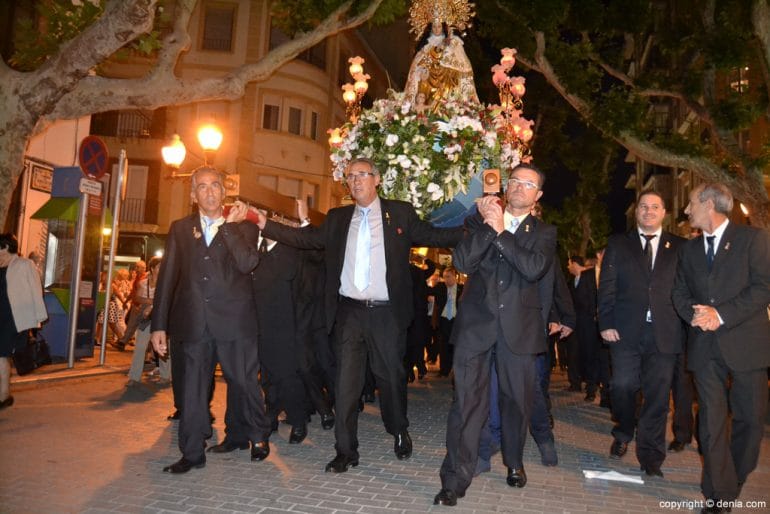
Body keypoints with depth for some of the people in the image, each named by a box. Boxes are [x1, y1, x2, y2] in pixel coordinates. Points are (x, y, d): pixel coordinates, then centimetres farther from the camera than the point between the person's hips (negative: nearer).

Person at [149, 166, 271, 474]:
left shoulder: (243, 227, 5)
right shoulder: (180, 229, 11)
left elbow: (248, 263, -14)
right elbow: (167, 278, 8)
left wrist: (228, 225, -11)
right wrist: (159, 325, 3)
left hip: (234, 320, -2)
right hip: (194, 321, 2)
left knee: (243, 381, 6)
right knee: (193, 386, 7)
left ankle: (257, 435, 29)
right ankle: (192, 453, 18)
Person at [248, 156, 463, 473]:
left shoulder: (400, 213, 3)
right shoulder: (337, 219, 11)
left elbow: (433, 236, -2)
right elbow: (304, 238, 6)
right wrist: (264, 224, 0)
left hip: (386, 313, -2)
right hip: (348, 313, 2)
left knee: (391, 376, 11)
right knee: (345, 381, 3)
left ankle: (400, 433, 37)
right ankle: (346, 451, 16)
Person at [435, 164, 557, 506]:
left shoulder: (544, 232, 7)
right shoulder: (479, 221, 10)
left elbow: (535, 268, -13)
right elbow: (463, 262, -6)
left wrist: (501, 232, -12)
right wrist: (487, 225, -13)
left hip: (519, 327, 1)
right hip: (476, 323, 0)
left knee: (517, 401, 14)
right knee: (467, 402, -3)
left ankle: (514, 462, 38)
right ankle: (455, 479, 5)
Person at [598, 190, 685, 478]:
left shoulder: (679, 247, 10)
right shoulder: (618, 244, 10)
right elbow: (607, 287, 5)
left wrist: (684, 326, -2)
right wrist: (606, 323, -4)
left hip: (664, 333, 0)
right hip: (626, 331, 0)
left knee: (657, 395, 2)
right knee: (623, 386, 0)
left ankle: (651, 458, 15)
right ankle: (623, 435, 29)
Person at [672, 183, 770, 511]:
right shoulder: (690, 249, 14)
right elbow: (679, 292, 14)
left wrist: (722, 314, -17)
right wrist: (695, 315, -7)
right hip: (705, 345, 4)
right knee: (712, 420, 2)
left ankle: (735, 480, 30)